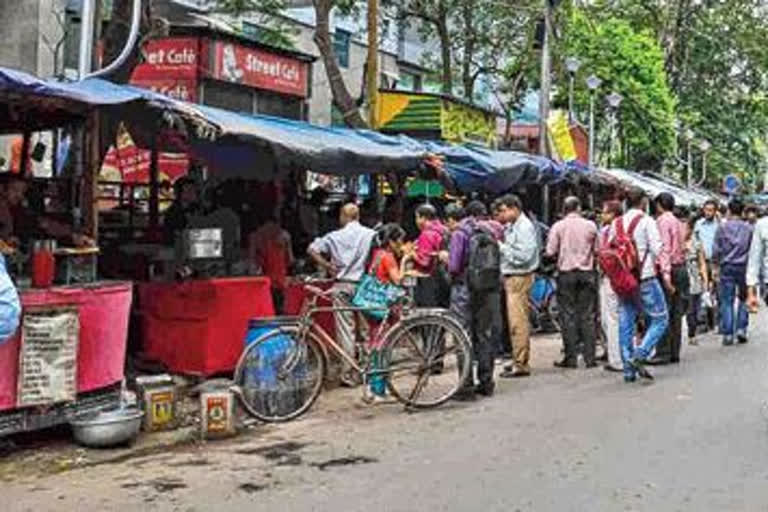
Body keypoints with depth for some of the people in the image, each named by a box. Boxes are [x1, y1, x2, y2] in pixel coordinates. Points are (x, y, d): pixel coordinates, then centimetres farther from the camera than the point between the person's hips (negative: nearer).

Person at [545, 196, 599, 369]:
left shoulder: (558, 226, -4)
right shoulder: (590, 225, 1)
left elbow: (550, 252, -6)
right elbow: (597, 250, 4)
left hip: (566, 273, -2)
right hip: (587, 273, 2)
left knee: (568, 316, 2)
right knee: (587, 315, 6)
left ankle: (571, 358, 2)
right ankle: (589, 357, 6)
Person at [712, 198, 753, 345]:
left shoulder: (723, 227, -3)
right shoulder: (749, 228, 0)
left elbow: (716, 250, -2)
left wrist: (716, 266, 9)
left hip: (727, 267, -1)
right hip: (743, 267, 1)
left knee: (727, 301, 3)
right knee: (743, 299, 15)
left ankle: (727, 334, 2)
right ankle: (741, 329, 8)